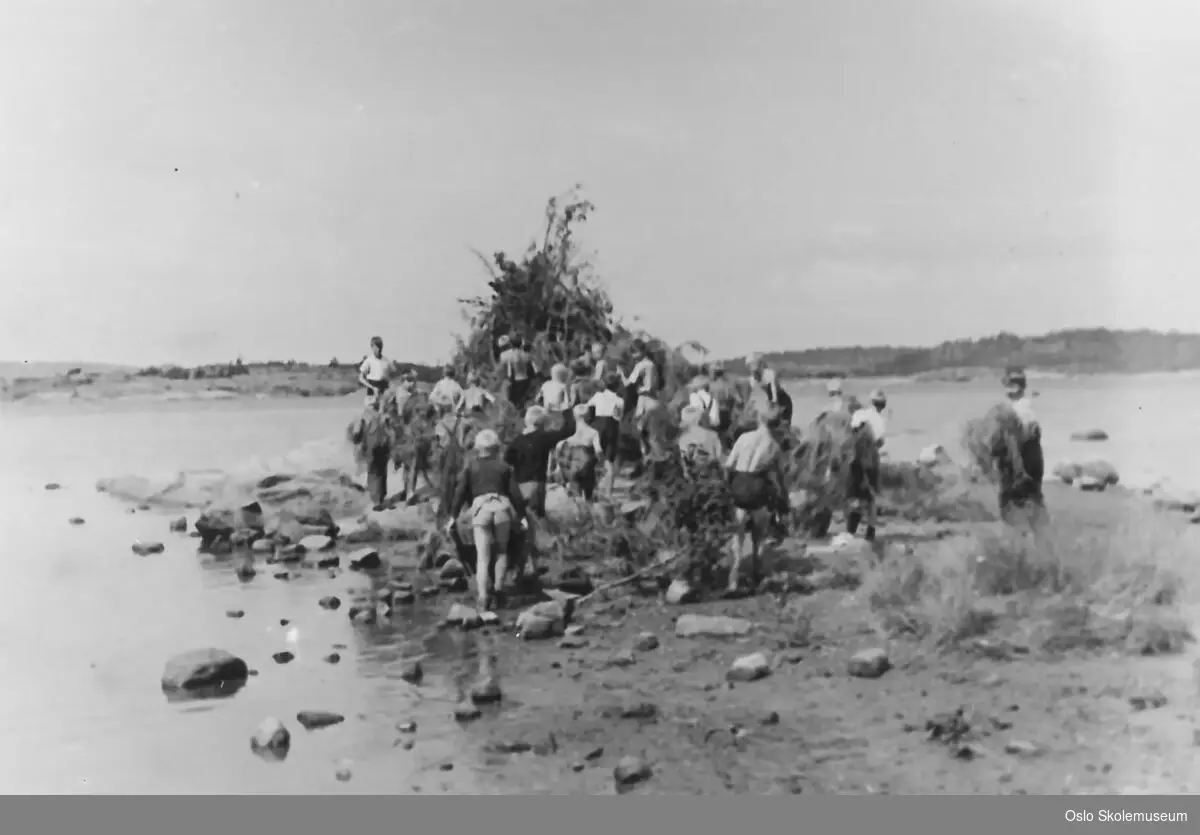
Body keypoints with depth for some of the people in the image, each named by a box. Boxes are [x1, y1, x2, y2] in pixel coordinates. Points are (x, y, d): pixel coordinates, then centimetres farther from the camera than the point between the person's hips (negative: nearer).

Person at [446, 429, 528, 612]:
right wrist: (521, 514, 21)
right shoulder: (504, 466, 17)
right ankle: (499, 585, 6)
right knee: (501, 551, 20)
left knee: (483, 556, 0)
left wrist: (453, 516, 9)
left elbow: (461, 492, 7)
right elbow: (515, 493, 12)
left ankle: (483, 597, -9)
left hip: (480, 507, -1)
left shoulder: (471, 465, 15)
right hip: (502, 506, 1)